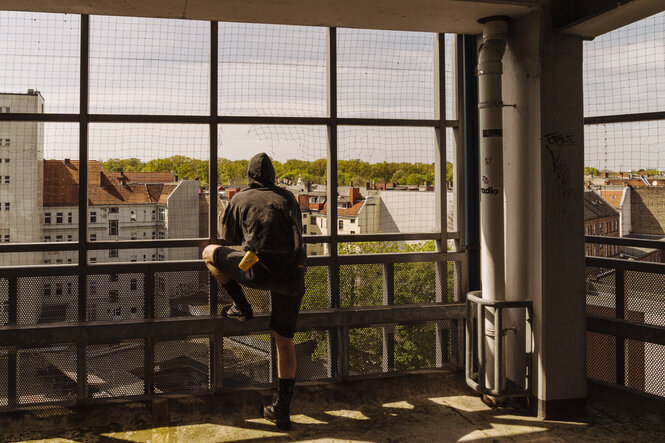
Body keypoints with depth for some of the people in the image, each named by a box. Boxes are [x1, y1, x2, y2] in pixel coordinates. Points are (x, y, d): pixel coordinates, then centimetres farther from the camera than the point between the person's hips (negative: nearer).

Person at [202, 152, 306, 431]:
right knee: (284, 340, 14)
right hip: (293, 274, 4)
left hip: (261, 269, -4)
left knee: (209, 253, 20)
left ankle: (242, 307, 20)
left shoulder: (240, 199, 12)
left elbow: (229, 236, 25)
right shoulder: (287, 197, 19)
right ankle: (282, 410, 18)